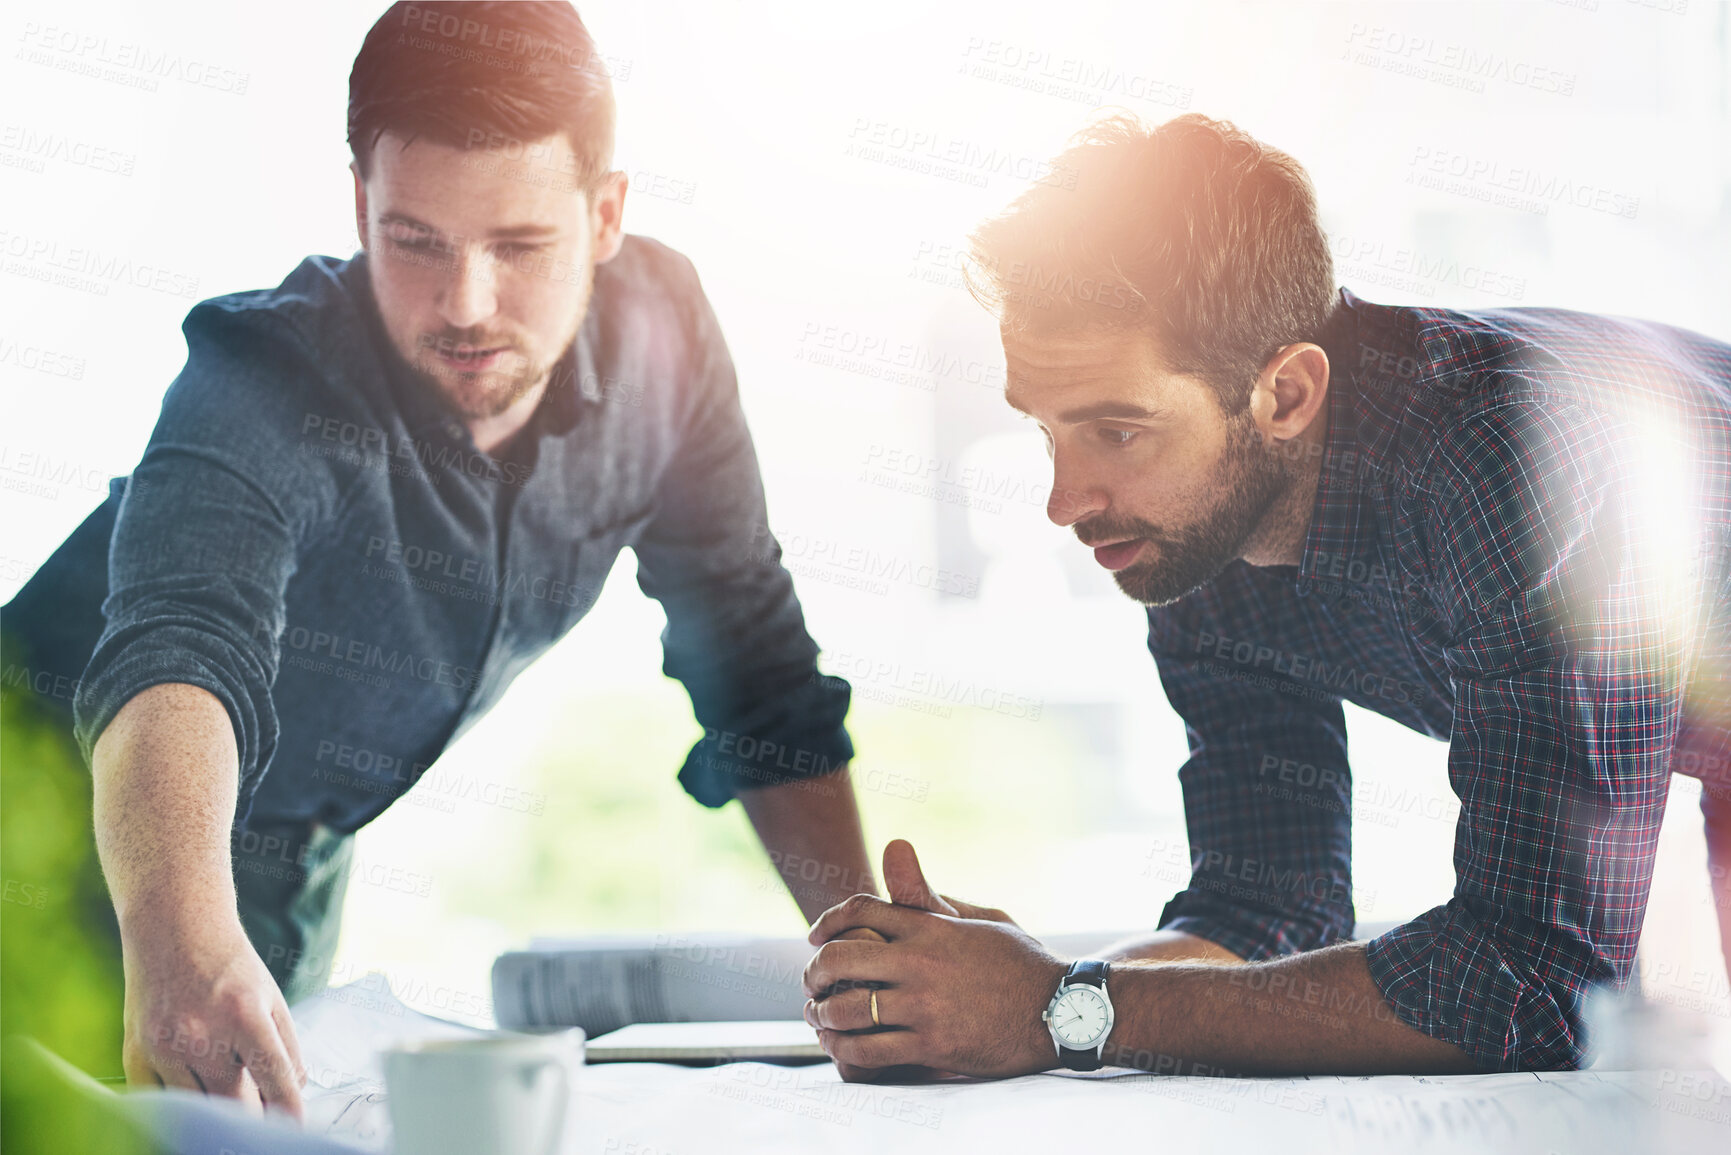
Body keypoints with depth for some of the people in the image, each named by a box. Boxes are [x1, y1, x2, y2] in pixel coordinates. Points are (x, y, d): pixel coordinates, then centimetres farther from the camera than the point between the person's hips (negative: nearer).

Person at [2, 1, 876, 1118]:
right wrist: (179, 941, -72)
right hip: (91, 847, -5)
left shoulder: (658, 331, -17)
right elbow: (179, 654, -52)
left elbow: (753, 658, -7)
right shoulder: (267, 388, -34)